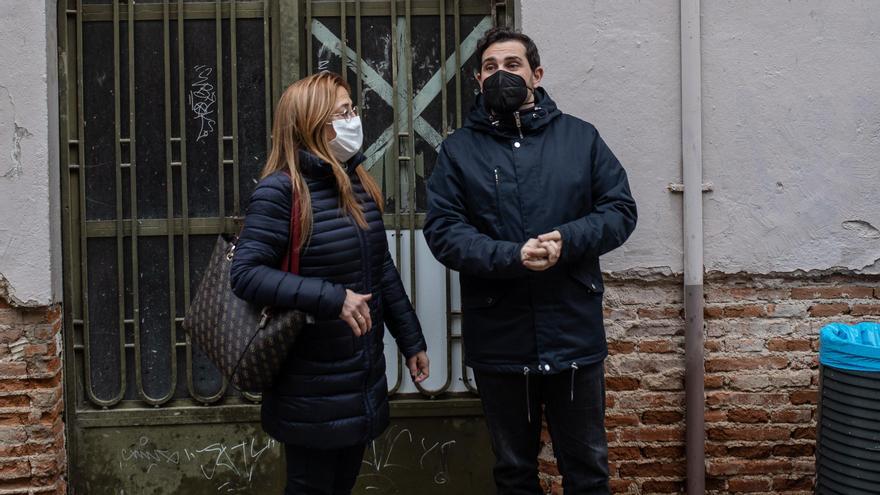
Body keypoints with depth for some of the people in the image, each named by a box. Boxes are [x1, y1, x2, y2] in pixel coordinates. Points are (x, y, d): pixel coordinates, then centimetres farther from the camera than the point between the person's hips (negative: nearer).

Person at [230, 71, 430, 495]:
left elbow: (382, 270, 12)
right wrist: (331, 299, -29)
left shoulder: (358, 184, 6)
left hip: (364, 377, 7)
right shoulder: (281, 190, -16)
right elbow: (245, 274, -23)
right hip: (313, 386, -7)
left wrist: (411, 340, 14)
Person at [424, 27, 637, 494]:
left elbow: (620, 209, 1)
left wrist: (566, 240, -17)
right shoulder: (458, 149, 1)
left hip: (575, 335, 1)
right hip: (499, 340, 0)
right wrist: (511, 256, -23)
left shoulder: (580, 136, 5)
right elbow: (442, 230, -8)